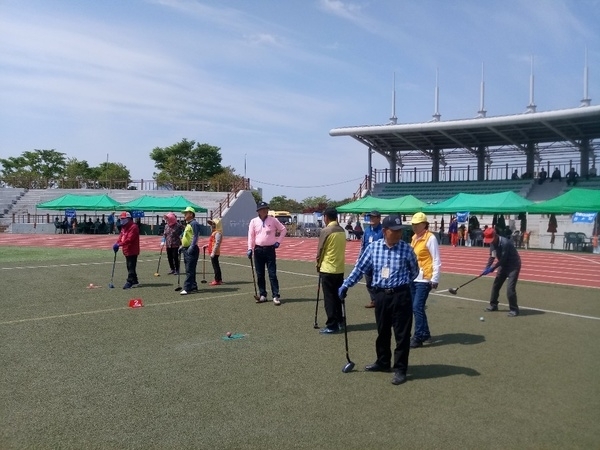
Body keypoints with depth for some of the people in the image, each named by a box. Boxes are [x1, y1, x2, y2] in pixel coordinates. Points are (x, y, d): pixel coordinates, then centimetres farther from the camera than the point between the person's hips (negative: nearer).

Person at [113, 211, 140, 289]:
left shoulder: (133, 227, -16)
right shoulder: (123, 227, 16)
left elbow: (129, 239, -25)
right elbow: (121, 236, 13)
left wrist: (119, 244, -28)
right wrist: (117, 243, -5)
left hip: (132, 251, -10)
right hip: (126, 251, 10)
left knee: (131, 267, -8)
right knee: (130, 267, 15)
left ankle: (129, 282, -6)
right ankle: (135, 282, 23)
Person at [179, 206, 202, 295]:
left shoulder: (194, 224, -12)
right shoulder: (187, 224, 19)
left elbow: (195, 237, -20)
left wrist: (191, 247, -27)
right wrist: (182, 246, 21)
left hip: (191, 250, -10)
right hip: (186, 250, 10)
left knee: (189, 270, -10)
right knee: (189, 270, 13)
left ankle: (187, 288, -12)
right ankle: (193, 286, 20)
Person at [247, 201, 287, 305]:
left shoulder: (273, 220, -1)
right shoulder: (254, 221, 1)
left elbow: (283, 229, 9)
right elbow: (251, 236, 0)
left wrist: (278, 241, 2)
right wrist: (250, 249, -8)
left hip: (270, 249, -2)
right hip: (258, 250, 2)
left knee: (272, 274, -4)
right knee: (260, 274, 7)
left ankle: (276, 296, -2)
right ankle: (263, 295, 17)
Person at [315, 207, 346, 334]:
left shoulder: (326, 231, -13)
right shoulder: (342, 231, 6)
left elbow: (320, 250, -8)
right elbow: (341, 249, 11)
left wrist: (318, 265, 9)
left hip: (327, 269, -7)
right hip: (339, 268, 7)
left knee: (329, 299, 0)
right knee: (338, 296, 16)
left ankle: (332, 326, 2)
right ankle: (339, 322, 22)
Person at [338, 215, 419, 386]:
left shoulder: (406, 249, -6)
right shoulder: (373, 248, -1)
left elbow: (414, 271, 8)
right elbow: (360, 268, 5)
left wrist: (401, 281, 1)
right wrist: (346, 284, 2)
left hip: (401, 296, -3)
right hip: (381, 295, 3)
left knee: (402, 334, 3)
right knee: (382, 332, 17)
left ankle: (400, 369, 14)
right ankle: (383, 362, 35)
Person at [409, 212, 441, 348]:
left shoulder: (430, 238, -10)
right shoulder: (414, 238, 13)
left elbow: (436, 260, -12)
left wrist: (435, 279, -15)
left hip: (424, 279, -8)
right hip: (413, 278, 8)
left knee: (417, 307, -9)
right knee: (415, 308, 12)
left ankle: (418, 337, -1)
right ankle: (425, 333, 26)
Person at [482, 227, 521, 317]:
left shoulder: (505, 243, -31)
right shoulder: (492, 243, -5)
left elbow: (503, 259, -28)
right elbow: (492, 257, 1)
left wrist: (492, 268, -22)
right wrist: (487, 268, -10)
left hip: (513, 265, -8)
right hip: (503, 265, 8)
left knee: (510, 288, -16)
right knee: (495, 285, 12)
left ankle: (514, 309, -3)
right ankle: (493, 305, 27)